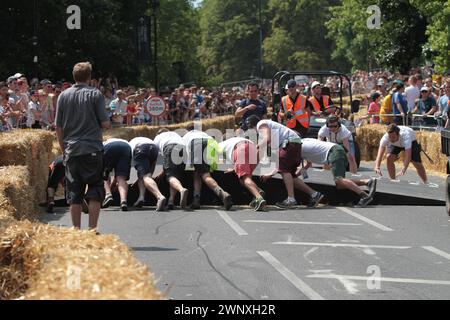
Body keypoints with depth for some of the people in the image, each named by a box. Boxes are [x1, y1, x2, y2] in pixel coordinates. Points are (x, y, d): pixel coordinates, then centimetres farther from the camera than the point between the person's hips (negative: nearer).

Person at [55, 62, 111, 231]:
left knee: (74, 193, 8)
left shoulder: (64, 96, 6)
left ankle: (77, 230, 9)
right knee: (95, 191, 3)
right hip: (92, 150, -3)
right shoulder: (95, 94, -4)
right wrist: (109, 123, 17)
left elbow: (58, 127, 7)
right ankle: (92, 229, -2)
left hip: (71, 149, 3)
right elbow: (105, 123, -6)